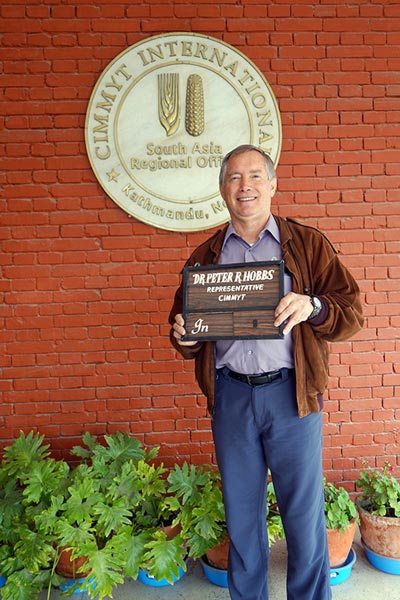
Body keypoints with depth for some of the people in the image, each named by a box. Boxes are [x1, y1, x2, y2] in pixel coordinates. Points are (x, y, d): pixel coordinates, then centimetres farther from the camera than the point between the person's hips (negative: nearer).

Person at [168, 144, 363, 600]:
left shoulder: (308, 244, 3)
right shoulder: (204, 256, 10)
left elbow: (352, 313, -2)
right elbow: (184, 325, 12)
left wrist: (312, 306, -21)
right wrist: (183, 336, -11)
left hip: (291, 393, -2)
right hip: (230, 395, 2)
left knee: (304, 511, 9)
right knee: (241, 513, 16)